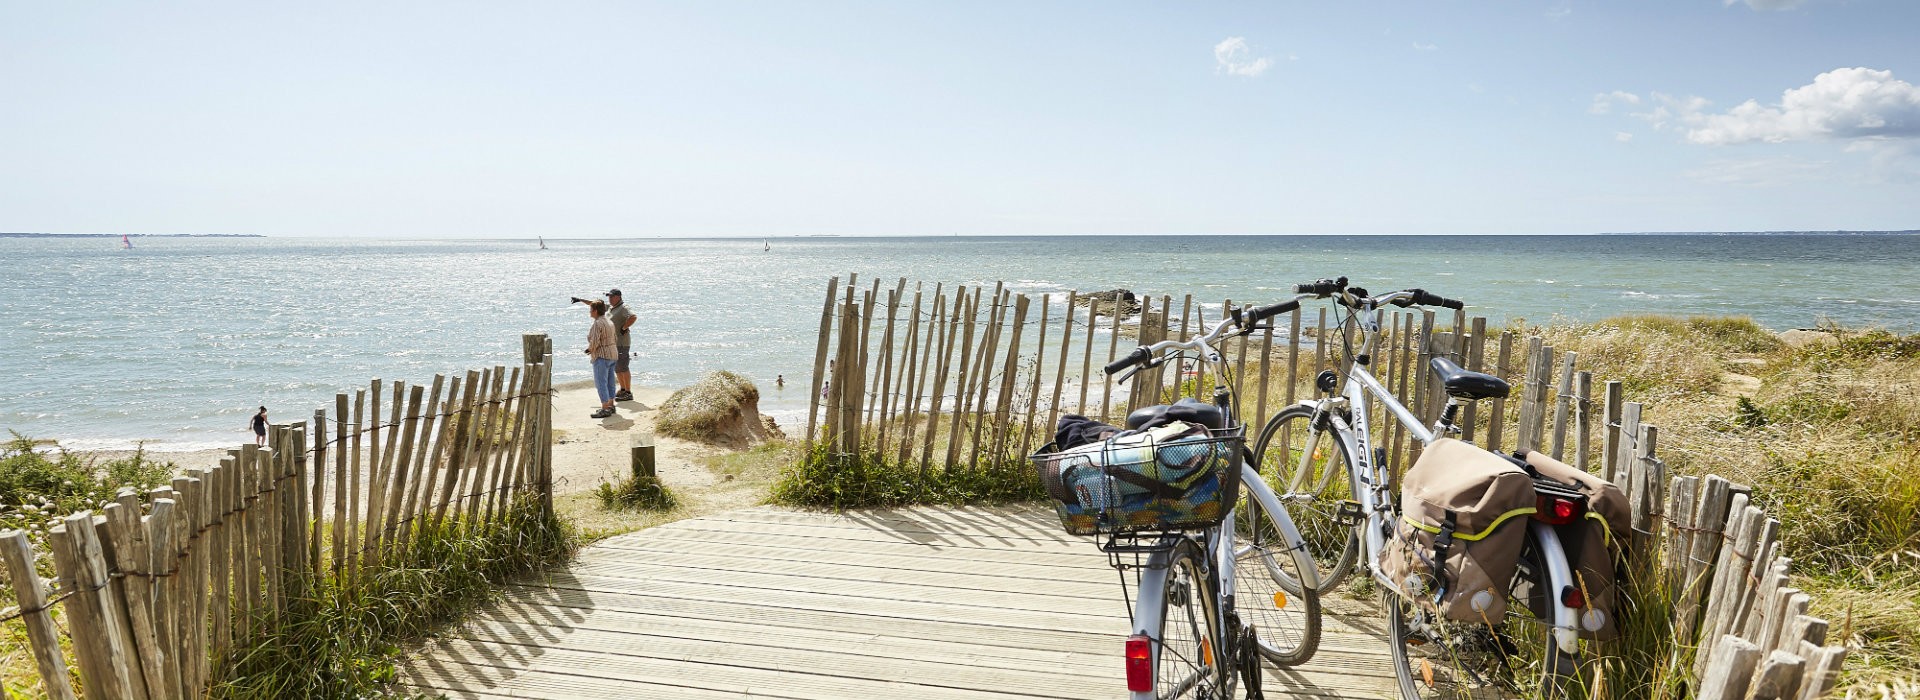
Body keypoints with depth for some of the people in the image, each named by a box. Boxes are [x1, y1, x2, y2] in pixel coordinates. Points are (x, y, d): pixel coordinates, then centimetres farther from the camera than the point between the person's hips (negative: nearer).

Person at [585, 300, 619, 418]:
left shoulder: (597, 324, -17)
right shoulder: (610, 322, 12)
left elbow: (594, 342, -22)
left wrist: (590, 349, -1)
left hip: (602, 356, -10)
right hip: (613, 352, 10)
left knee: (601, 383, -7)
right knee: (610, 381, 14)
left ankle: (605, 409, -8)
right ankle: (610, 405, 21)